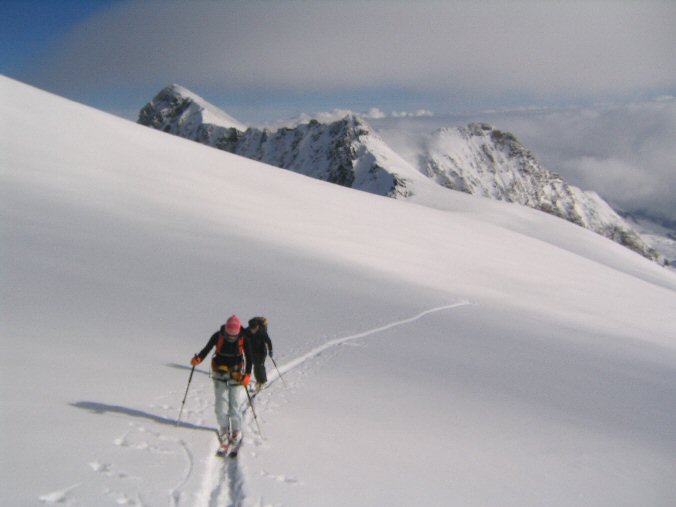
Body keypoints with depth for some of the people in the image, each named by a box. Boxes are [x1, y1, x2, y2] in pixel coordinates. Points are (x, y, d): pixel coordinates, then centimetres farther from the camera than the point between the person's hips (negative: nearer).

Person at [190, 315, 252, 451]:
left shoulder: (243, 339, -14)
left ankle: (236, 432, 13)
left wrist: (247, 375, -19)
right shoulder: (218, 336, -13)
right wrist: (198, 358, -22)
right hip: (220, 372, 1)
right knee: (221, 402, -4)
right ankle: (224, 430, 15)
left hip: (236, 374, -1)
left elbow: (249, 358, -8)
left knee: (236, 404, -4)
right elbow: (207, 348, -3)